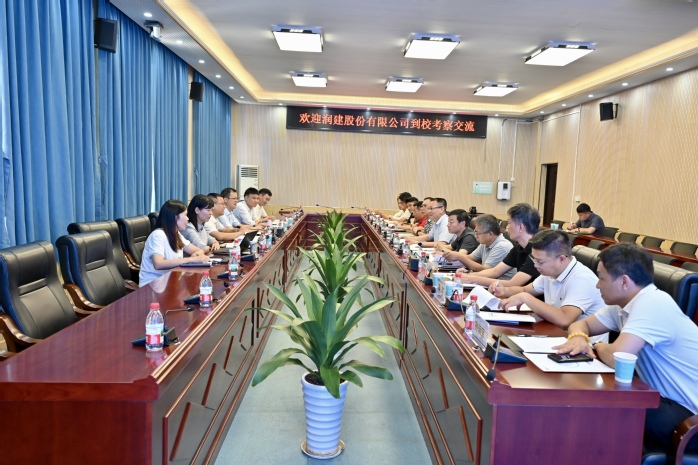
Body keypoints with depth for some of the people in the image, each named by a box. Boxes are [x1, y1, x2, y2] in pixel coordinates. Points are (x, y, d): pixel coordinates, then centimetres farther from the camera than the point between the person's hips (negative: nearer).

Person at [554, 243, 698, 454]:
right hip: (669, 400, 8)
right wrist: (579, 338, -10)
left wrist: (598, 347, -10)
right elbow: (581, 324, 14)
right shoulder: (623, 303, 4)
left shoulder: (651, 303, -24)